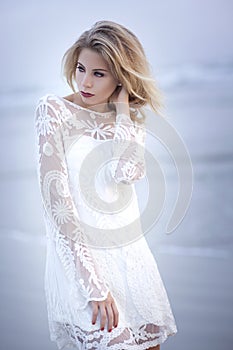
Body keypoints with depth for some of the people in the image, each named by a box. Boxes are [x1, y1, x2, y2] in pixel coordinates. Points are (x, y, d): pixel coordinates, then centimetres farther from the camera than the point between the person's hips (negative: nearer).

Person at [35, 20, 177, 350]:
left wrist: (122, 106, -7)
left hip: (131, 254, 5)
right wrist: (93, 284, -20)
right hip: (80, 258, -5)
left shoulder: (131, 116, 8)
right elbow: (56, 198, -14)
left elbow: (128, 171, -15)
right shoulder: (55, 109, -5)